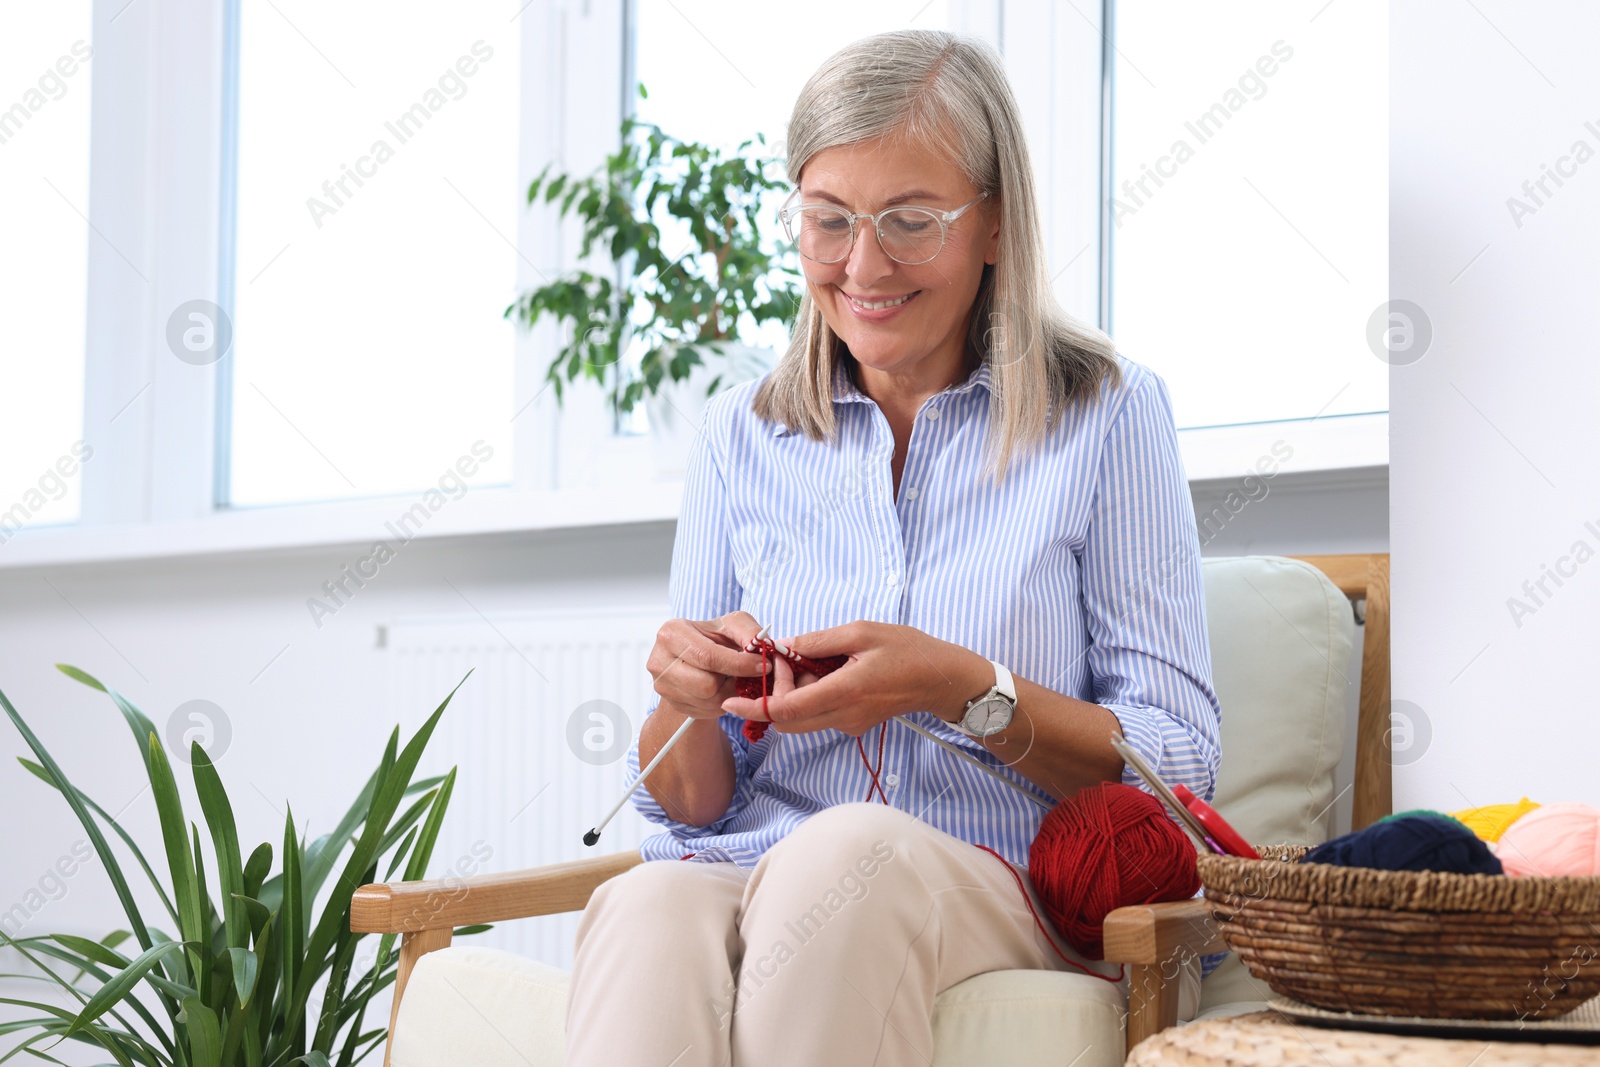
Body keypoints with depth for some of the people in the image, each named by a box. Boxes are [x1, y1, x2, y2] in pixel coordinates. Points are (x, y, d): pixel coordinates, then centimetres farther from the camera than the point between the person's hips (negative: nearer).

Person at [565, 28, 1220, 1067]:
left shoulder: (1108, 415, 5)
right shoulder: (742, 435, 15)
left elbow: (1179, 767, 0)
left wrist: (966, 690, -16)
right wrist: (688, 705, -8)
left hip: (1010, 896, -1)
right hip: (751, 879, 2)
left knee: (846, 858, -37)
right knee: (649, 909, -36)